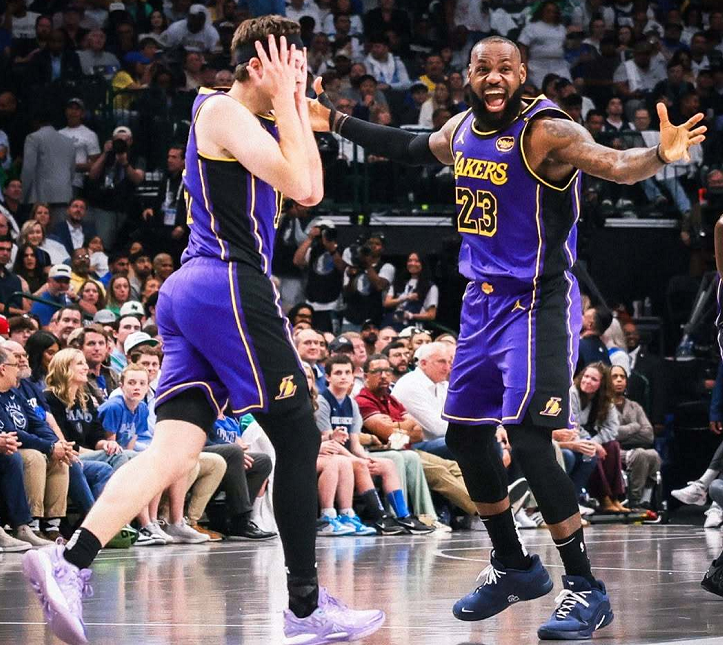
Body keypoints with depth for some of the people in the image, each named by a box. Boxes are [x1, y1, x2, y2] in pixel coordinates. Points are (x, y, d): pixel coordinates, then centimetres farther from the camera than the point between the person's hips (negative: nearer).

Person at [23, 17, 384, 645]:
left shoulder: (249, 121, 21)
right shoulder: (223, 110, -8)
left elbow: (311, 188, 24)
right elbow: (302, 189, -15)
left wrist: (298, 105, 18)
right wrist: (285, 103, -8)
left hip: (190, 290, 10)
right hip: (230, 286, -10)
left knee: (174, 447, -4)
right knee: (299, 438, 1)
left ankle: (69, 563, -22)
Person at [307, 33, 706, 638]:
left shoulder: (547, 131, -20)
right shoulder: (461, 129, 4)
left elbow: (615, 164, -36)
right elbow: (413, 147, 26)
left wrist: (658, 156, -58)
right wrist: (337, 122, 30)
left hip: (537, 304, -8)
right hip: (483, 299, 8)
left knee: (528, 438, -17)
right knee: (465, 434, 13)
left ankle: (585, 589, -8)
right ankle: (515, 567, 30)